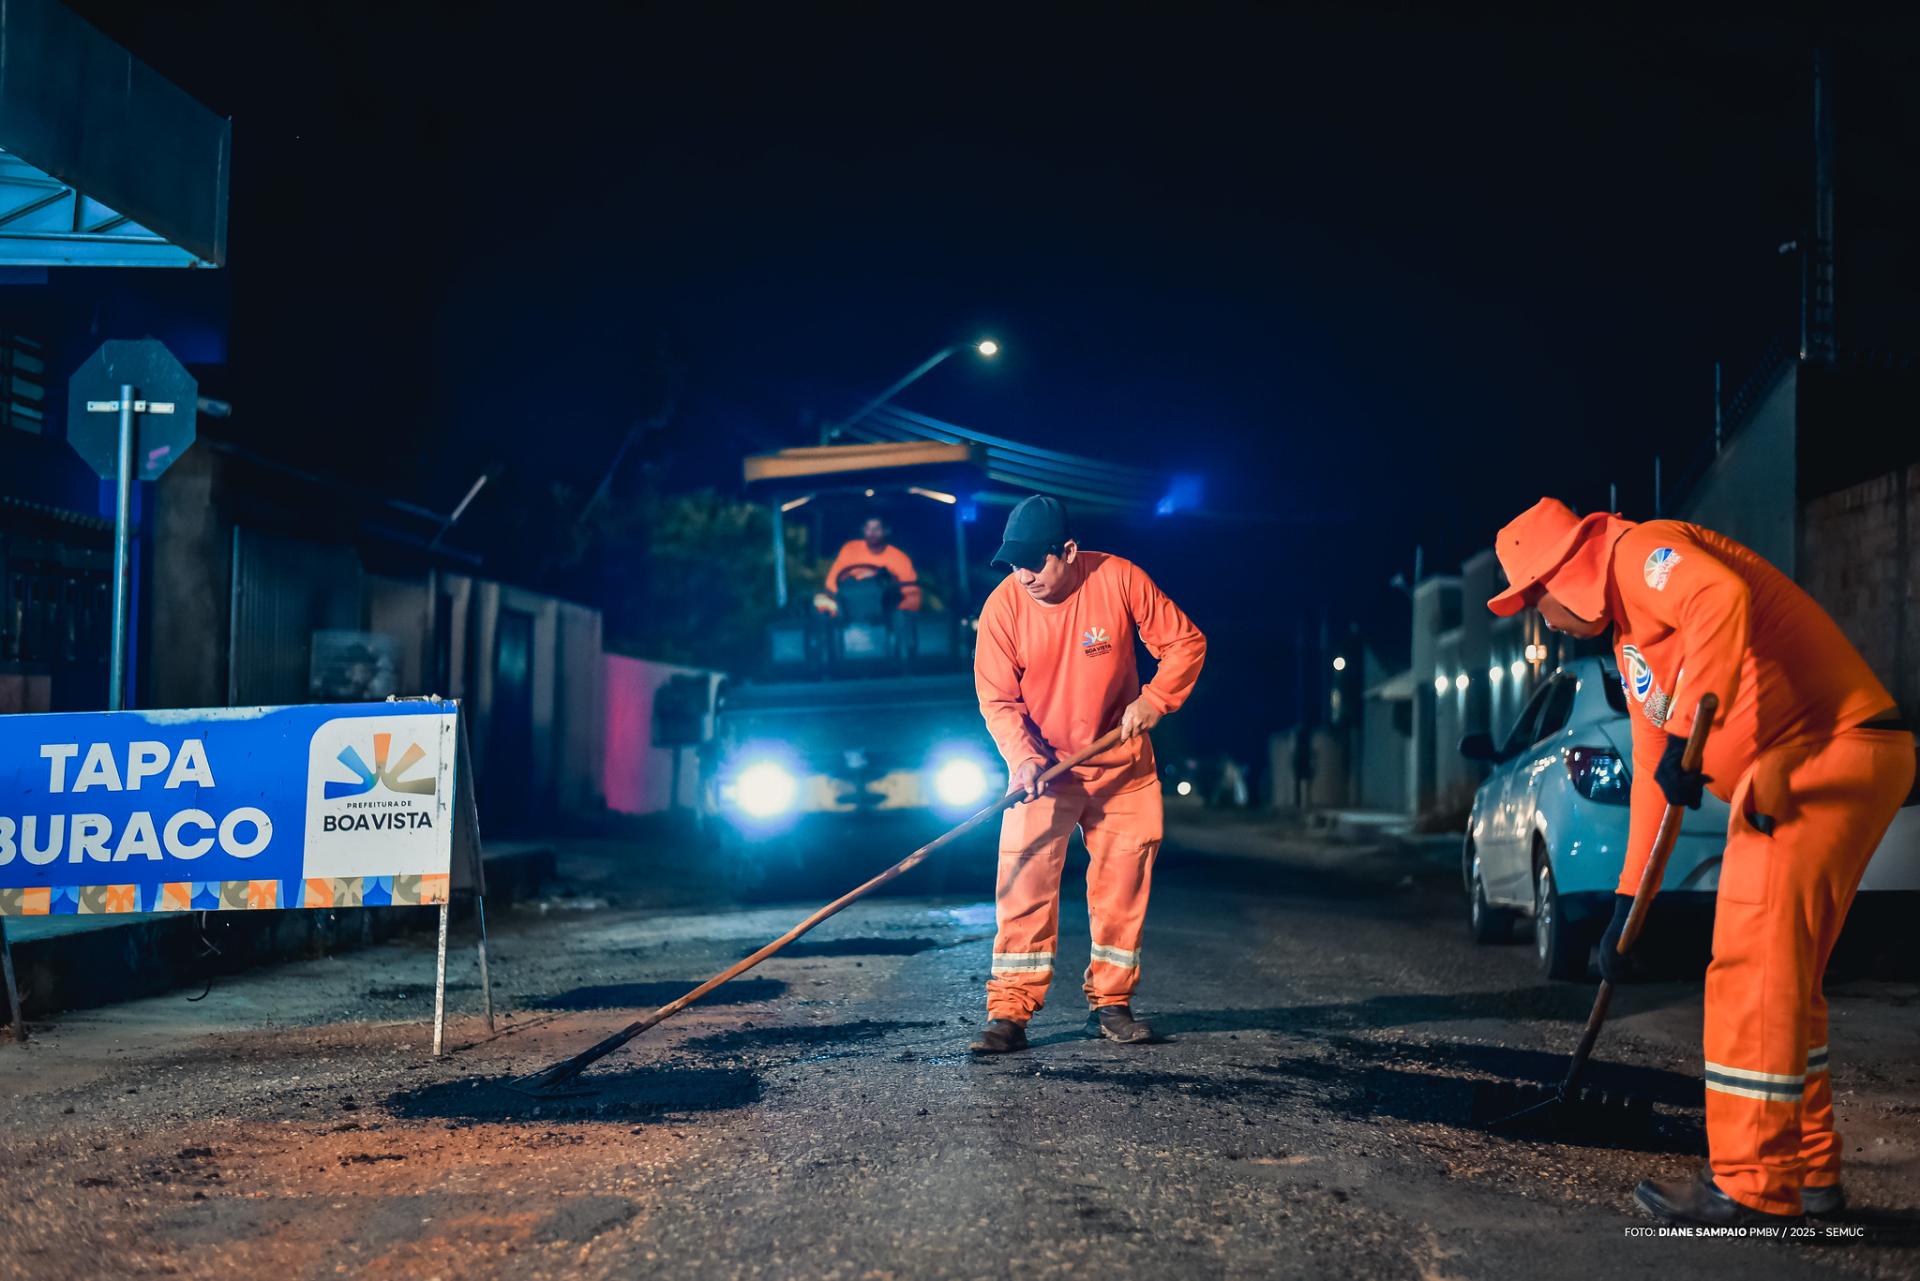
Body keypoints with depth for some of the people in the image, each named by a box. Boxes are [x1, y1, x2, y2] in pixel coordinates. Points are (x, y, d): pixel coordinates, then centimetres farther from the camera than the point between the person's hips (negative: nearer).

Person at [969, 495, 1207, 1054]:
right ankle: (1010, 1012, -9)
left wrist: (1155, 698, -18)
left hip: (1122, 761, 1)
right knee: (1024, 878, -11)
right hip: (1043, 765, -1)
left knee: (1123, 878, 4)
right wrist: (1022, 757, -24)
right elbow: (997, 699, -10)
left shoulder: (1119, 580, -16)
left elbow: (1185, 643, -5)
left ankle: (1111, 1002, 17)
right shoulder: (1003, 606, -15)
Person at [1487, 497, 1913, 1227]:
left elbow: (1721, 599, -30)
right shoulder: (1630, 639, 23)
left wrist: (1685, 736, -28)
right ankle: (1809, 1170, 24)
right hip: (1786, 774, 10)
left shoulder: (1643, 551, -7)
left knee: (1753, 969, -10)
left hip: (1829, 751, -10)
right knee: (1785, 977, 15)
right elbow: (1651, 774, 24)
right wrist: (1628, 902, 21)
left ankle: (1754, 1188, -6)